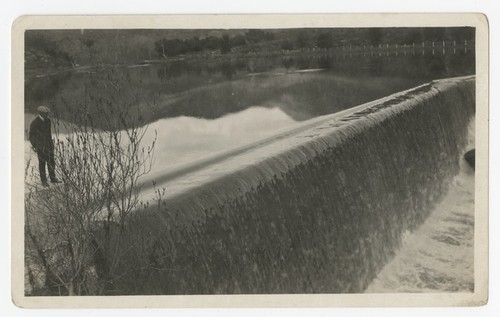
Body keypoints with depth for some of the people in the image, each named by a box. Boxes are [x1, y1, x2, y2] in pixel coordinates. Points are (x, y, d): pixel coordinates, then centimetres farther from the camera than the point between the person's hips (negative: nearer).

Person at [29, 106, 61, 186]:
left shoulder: (48, 120, 4)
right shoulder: (34, 123, -14)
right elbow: (31, 136, -8)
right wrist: (35, 147, -12)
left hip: (48, 145, 6)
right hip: (40, 146, -5)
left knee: (51, 162, 10)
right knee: (42, 163, 3)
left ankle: (53, 178, 22)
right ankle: (44, 181, 11)